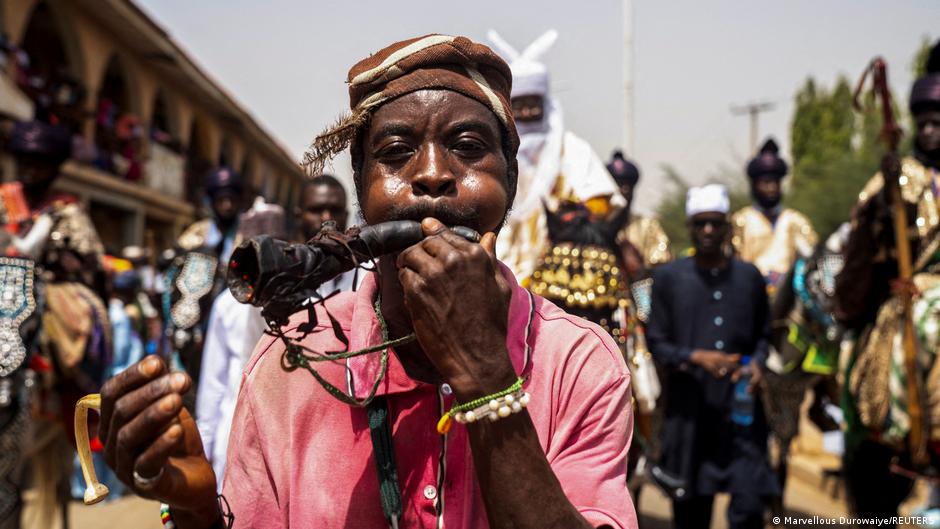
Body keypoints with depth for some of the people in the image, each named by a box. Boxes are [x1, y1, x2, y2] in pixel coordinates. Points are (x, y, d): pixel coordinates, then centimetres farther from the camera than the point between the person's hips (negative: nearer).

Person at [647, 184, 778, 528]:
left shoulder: (750, 277, 7)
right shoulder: (668, 277, 2)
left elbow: (763, 335, 15)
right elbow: (656, 342, 1)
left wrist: (757, 362, -6)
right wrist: (696, 357, -15)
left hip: (741, 410, 1)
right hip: (689, 411, 0)